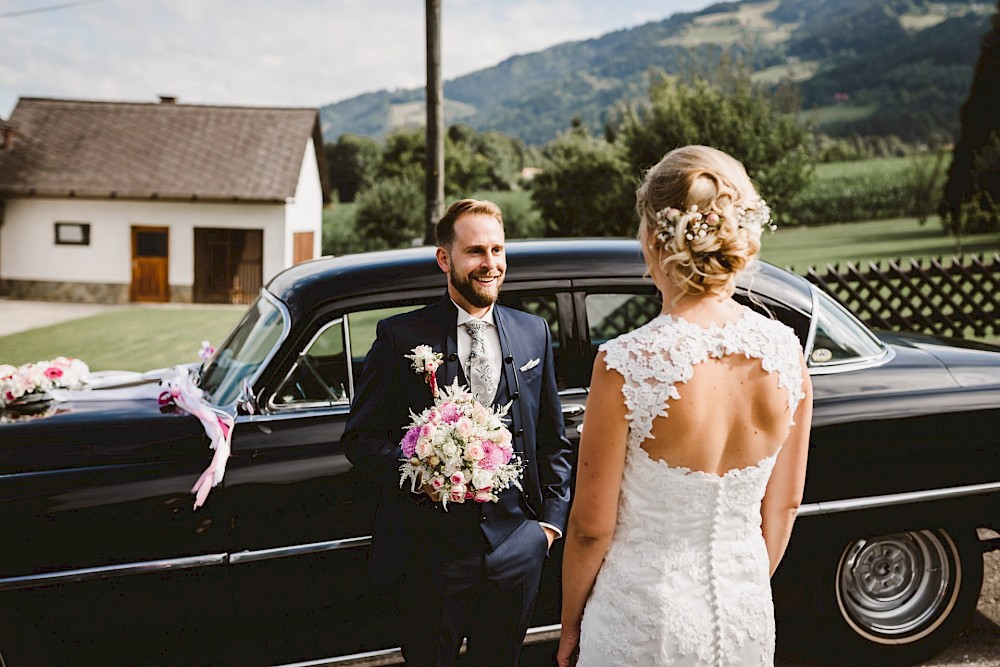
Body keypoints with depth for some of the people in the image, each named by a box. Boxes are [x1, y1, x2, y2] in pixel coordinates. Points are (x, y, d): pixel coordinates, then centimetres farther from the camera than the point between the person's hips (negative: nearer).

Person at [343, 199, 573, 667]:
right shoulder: (400, 337, -4)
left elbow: (553, 441, 12)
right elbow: (360, 439, -3)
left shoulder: (534, 333, 7)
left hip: (516, 549, 3)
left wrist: (551, 520, 5)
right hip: (430, 551, -3)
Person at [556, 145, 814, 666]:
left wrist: (570, 625, 1)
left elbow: (591, 526, -15)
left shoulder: (627, 363, -24)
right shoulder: (784, 349, -10)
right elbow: (785, 502, 2)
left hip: (646, 622, -4)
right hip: (747, 619, 4)